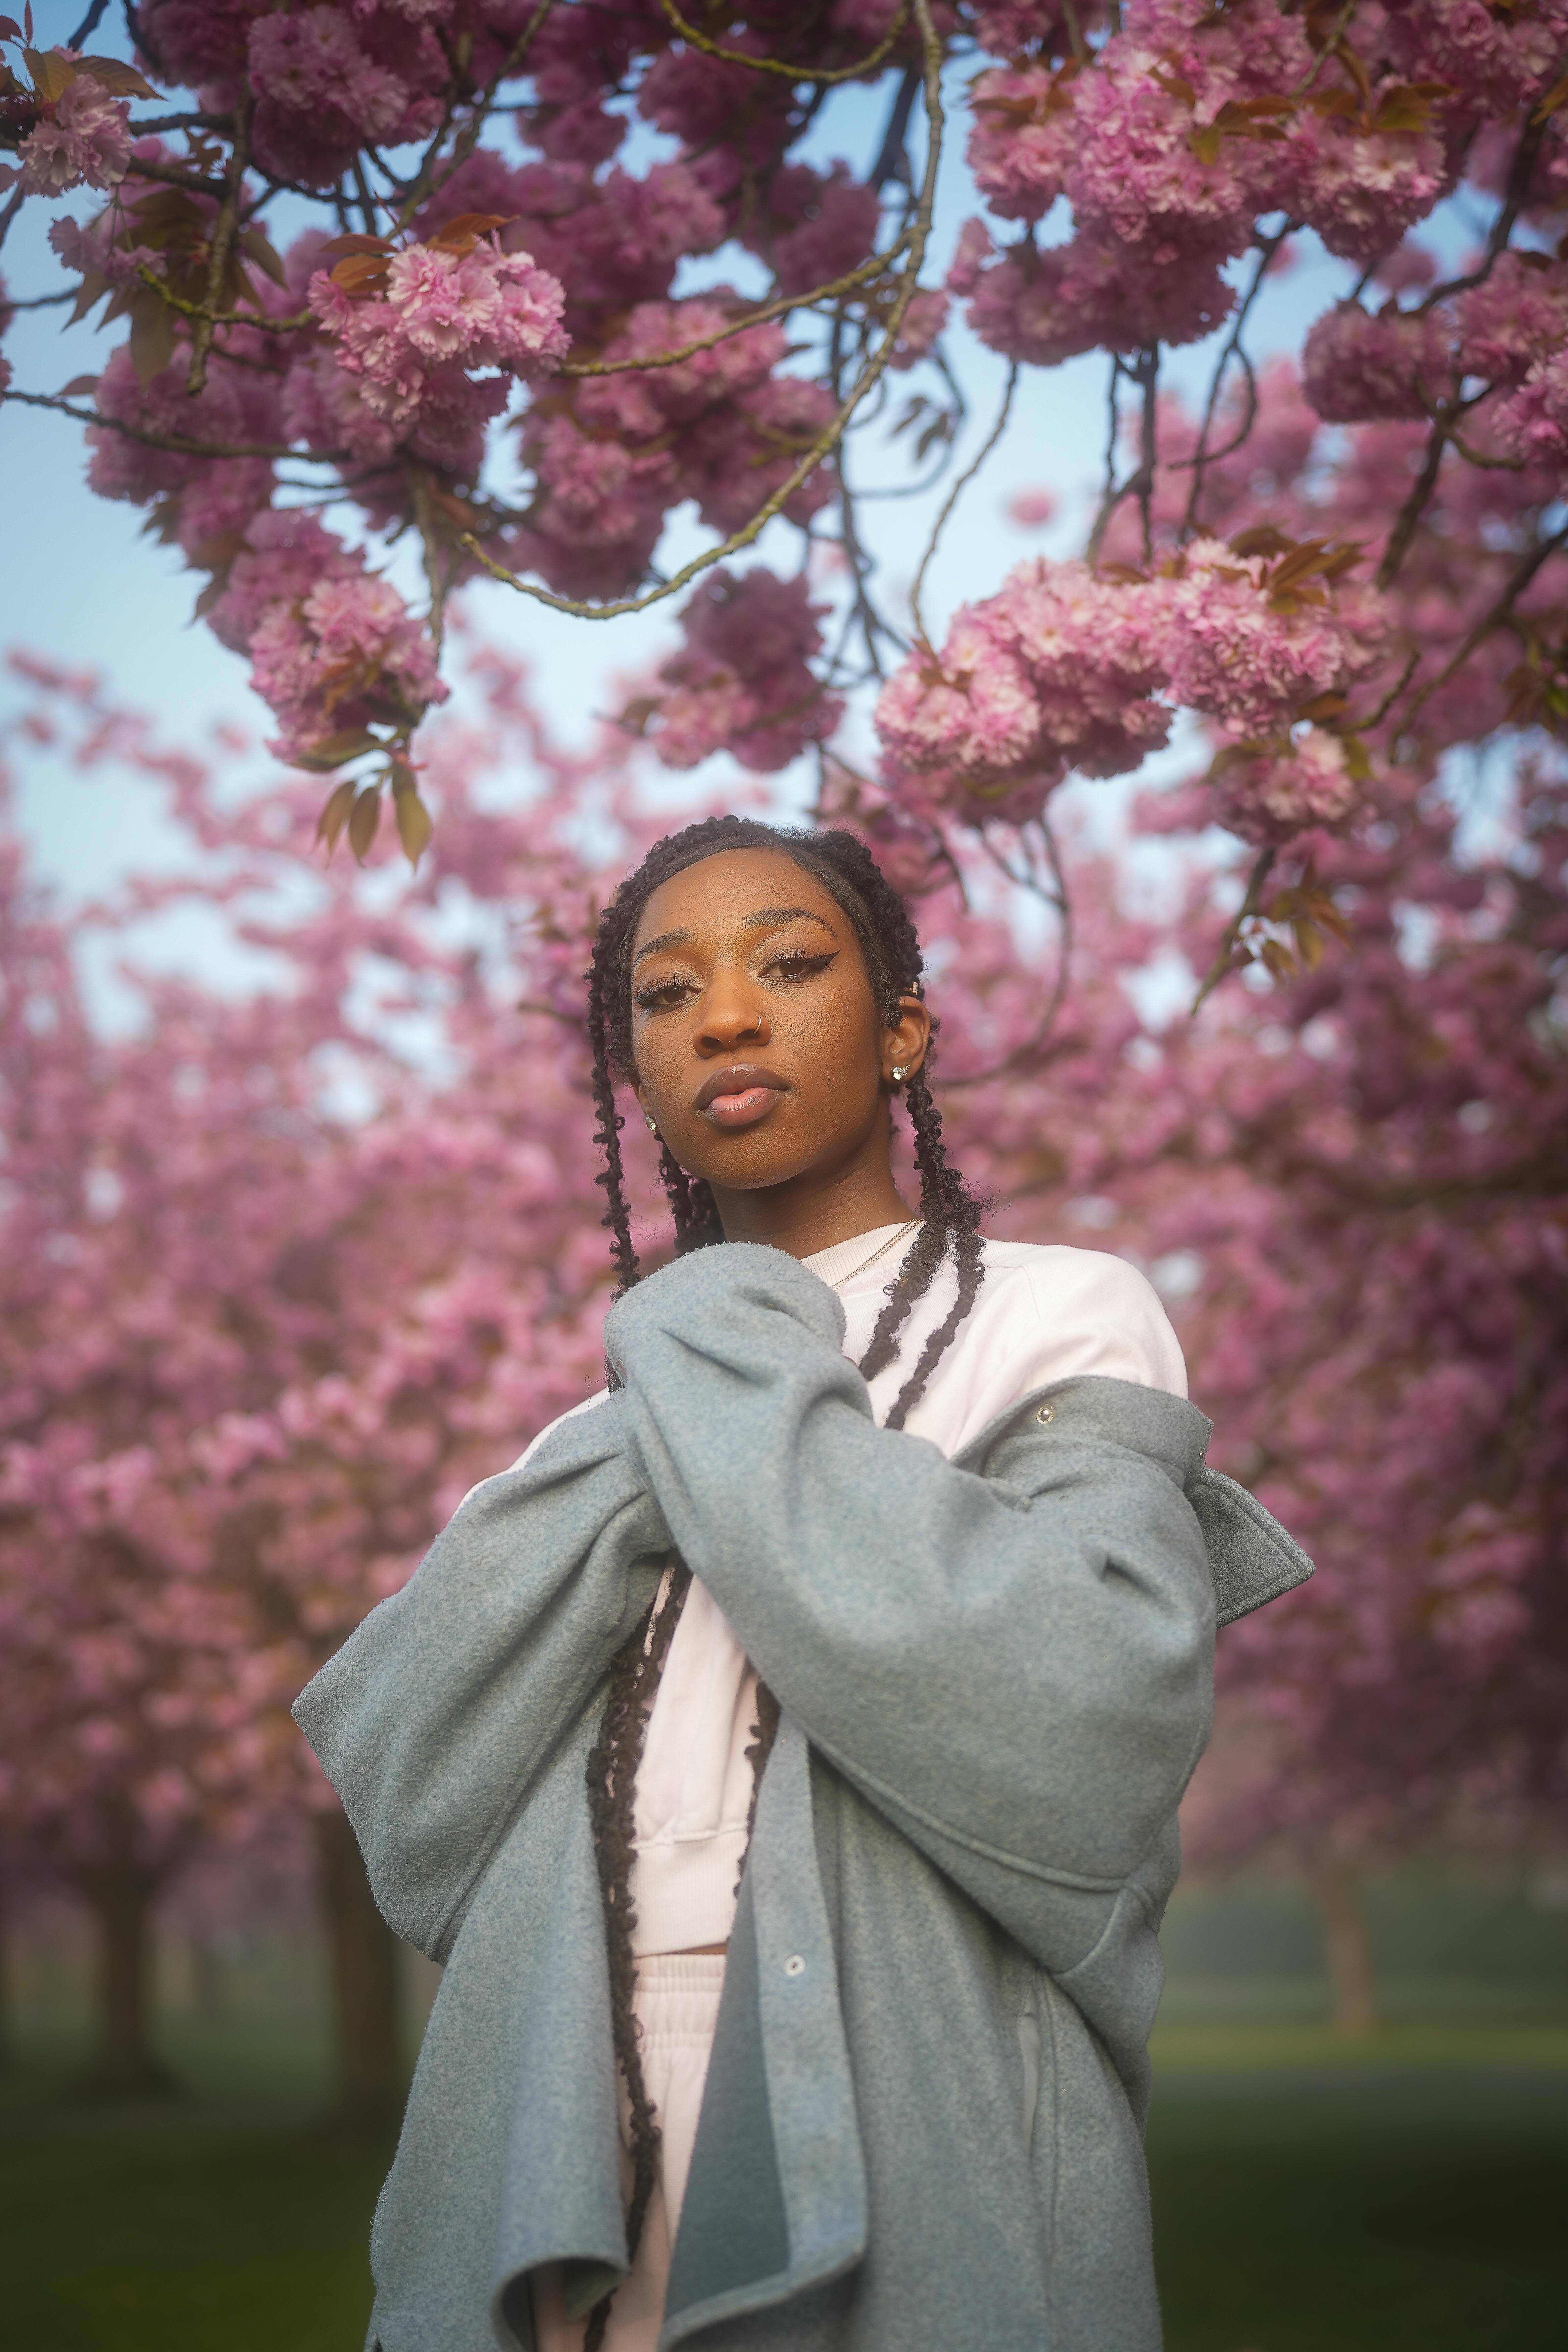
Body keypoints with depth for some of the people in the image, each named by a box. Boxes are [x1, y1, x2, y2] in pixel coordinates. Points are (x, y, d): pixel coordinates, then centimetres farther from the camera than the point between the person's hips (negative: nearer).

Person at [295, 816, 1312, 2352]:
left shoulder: (1058, 1322, 0)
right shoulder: (609, 1415, 13)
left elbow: (1090, 1756, -20)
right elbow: (408, 1823, 0)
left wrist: (718, 1374, -11)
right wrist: (636, 1456, -8)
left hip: (913, 2212, -4)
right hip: (556, 2217, 4)